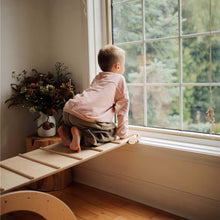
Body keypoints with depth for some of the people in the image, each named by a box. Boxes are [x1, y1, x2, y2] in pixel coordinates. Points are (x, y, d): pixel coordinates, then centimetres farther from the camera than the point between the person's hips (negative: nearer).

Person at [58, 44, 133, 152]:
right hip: (86, 116, -8)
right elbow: (122, 106, 9)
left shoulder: (97, 78, 31)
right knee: (112, 132, 7)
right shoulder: (119, 79, 9)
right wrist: (123, 132, 17)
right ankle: (81, 134, -12)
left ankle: (66, 130, 6)